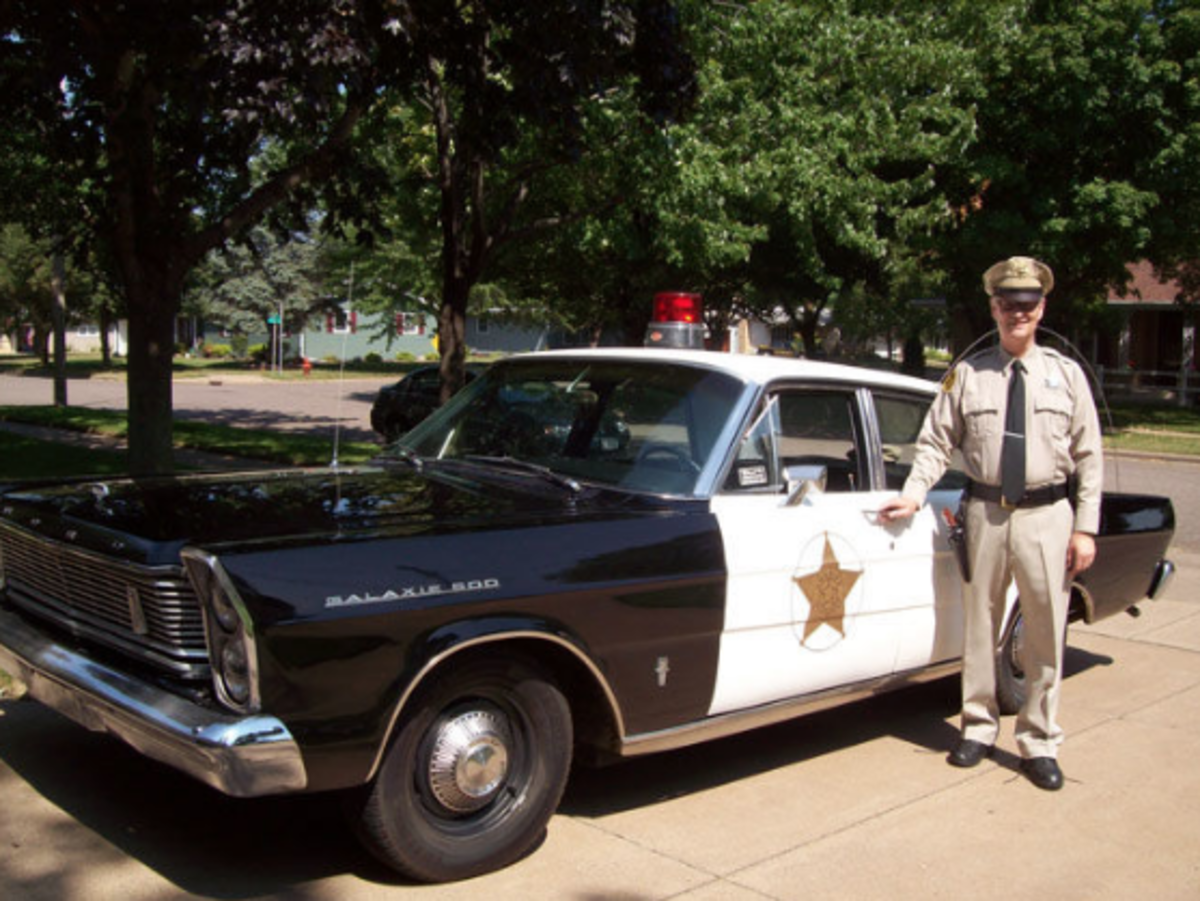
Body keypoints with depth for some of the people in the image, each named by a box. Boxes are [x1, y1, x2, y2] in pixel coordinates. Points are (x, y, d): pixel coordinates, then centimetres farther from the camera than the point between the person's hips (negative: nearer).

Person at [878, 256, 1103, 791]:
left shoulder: (1067, 375, 4)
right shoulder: (967, 376, 2)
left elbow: (1089, 457, 3)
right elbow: (936, 443, 3)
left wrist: (1086, 528, -2)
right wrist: (912, 495, -12)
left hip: (1047, 515, 0)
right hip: (985, 512, 0)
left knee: (1045, 634, 4)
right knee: (979, 627, 10)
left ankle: (1039, 743, 19)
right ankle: (979, 728, 27)